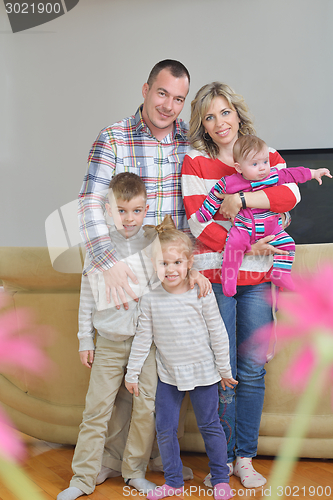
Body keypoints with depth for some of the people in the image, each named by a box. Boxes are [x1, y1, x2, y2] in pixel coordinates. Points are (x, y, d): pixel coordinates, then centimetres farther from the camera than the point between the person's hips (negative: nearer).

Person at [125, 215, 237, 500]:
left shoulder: (201, 295, -10)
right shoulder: (151, 300, -5)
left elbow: (218, 333, -4)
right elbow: (143, 338, 1)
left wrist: (224, 369, 0)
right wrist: (132, 373, 3)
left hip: (202, 371, -2)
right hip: (169, 375, 2)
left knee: (209, 425, 8)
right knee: (165, 428, 5)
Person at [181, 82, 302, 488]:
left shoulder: (266, 155, 8)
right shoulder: (195, 162, 1)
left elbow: (291, 194, -11)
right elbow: (198, 223, -8)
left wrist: (240, 199, -18)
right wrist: (247, 247, -15)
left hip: (257, 279, 2)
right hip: (214, 276, -2)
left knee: (253, 371, 5)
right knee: (223, 372, 0)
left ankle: (245, 458, 18)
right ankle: (223, 459, 14)